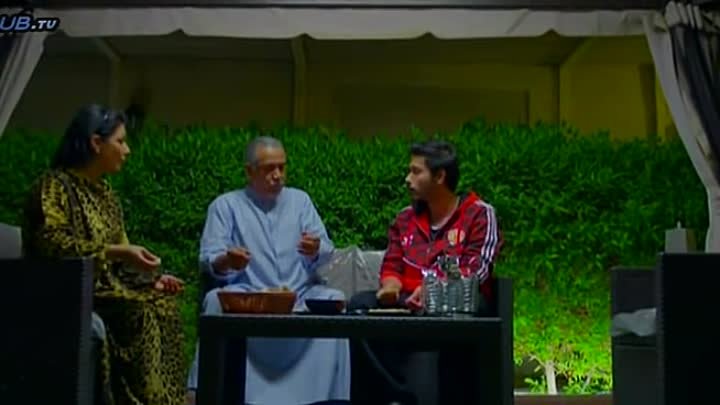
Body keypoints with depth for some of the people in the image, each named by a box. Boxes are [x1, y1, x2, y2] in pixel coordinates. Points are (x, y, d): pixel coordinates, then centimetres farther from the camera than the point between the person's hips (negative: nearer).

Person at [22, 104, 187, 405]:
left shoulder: (105, 193, 17)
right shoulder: (55, 185, -7)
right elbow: (51, 243, -21)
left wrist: (151, 277, 0)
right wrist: (114, 251, -25)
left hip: (106, 286, 7)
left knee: (164, 307, -18)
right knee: (138, 314, -29)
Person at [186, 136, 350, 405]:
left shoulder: (300, 199, 18)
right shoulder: (225, 205, 10)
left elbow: (325, 251, 7)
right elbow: (209, 260, -2)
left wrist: (315, 250, -19)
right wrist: (226, 261, -28)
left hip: (299, 296, 2)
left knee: (334, 300, -26)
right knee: (217, 301, -32)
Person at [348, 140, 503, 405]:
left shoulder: (479, 215, 2)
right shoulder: (405, 219, 18)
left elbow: (474, 271, -9)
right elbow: (391, 266, 14)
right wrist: (391, 286, -11)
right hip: (408, 304, 5)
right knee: (360, 305, -23)